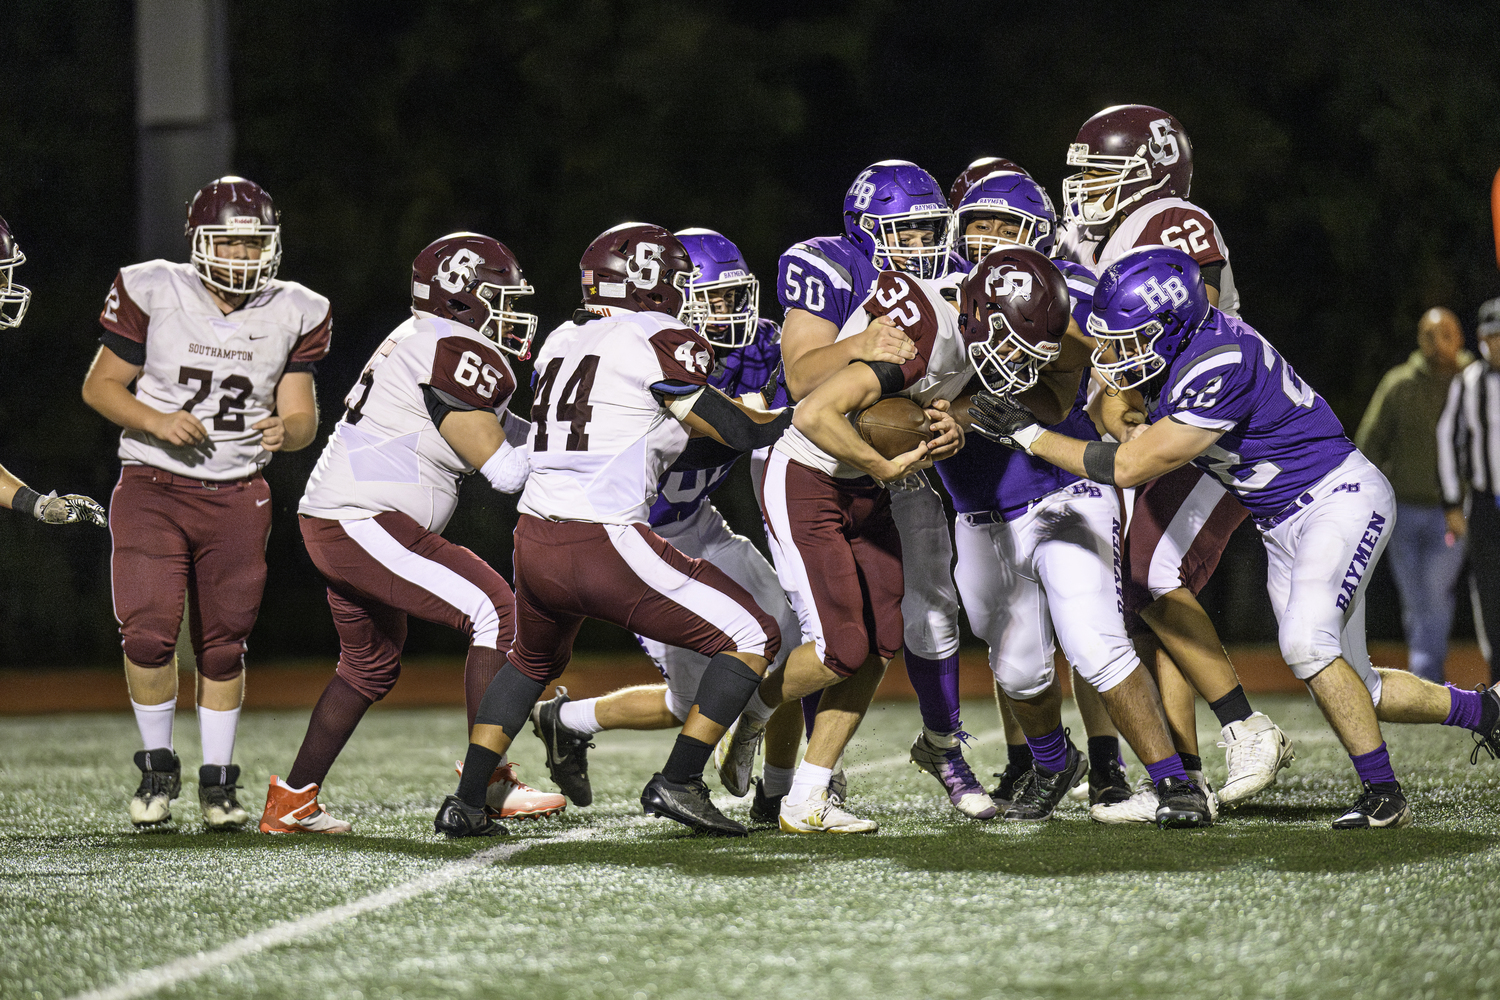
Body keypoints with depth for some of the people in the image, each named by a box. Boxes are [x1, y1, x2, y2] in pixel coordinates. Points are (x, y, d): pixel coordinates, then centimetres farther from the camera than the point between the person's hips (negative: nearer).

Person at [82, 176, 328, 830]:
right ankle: (157, 767, 6)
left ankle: (217, 782, 19)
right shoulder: (153, 294, -7)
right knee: (148, 630, -15)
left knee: (223, 642, 5)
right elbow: (99, 386, 0)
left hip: (237, 495, 2)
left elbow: (303, 416, 4)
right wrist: (155, 421, -18)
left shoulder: (293, 315, 2)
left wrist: (287, 430, -21)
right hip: (152, 487, -2)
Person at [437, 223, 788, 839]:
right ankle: (678, 782, -2)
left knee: (533, 661, 35)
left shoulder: (561, 342, 16)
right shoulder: (660, 342, -6)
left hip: (534, 541, 8)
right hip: (605, 547, -8)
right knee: (752, 638, 3)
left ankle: (465, 803, 29)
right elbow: (737, 431, -6)